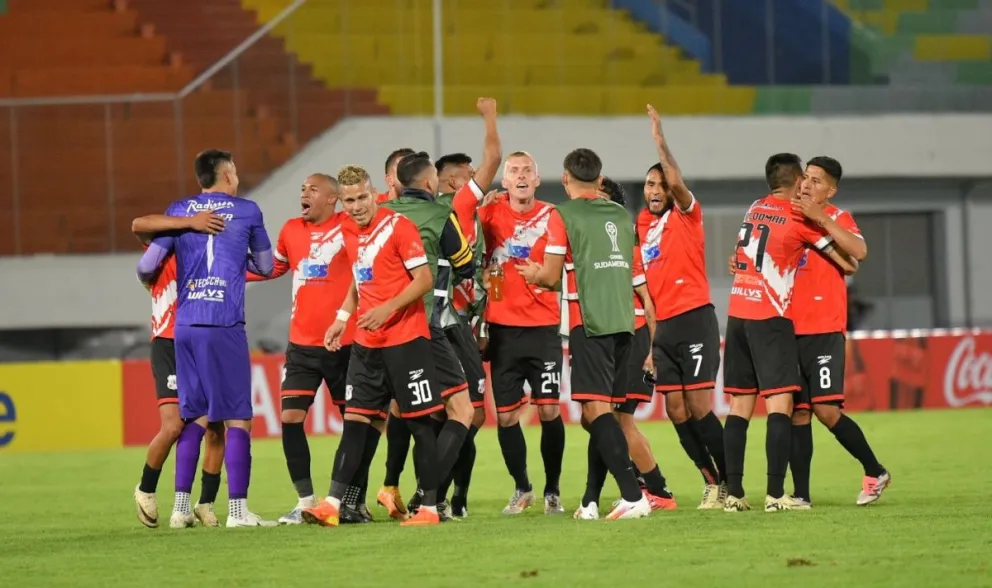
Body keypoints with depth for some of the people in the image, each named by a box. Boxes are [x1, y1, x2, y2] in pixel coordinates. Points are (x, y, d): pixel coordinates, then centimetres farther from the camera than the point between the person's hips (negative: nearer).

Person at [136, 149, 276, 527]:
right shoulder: (246, 211, 6)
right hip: (224, 326, -4)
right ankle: (237, 510, -6)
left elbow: (147, 265, 7)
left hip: (184, 326, 4)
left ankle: (182, 506, 10)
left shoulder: (178, 211, 11)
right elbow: (266, 267, 16)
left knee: (195, 417, 13)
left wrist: (147, 279, 30)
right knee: (236, 418, -1)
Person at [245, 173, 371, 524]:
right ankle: (306, 501, 2)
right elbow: (271, 268, 22)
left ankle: (355, 500, 14)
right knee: (291, 417, -6)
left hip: (343, 343, -4)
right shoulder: (291, 231, 8)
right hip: (302, 346, 4)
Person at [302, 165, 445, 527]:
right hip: (366, 343, 7)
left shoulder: (398, 226, -11)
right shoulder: (350, 232, 10)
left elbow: (424, 281, -13)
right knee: (354, 420, 2)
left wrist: (388, 308, -23)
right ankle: (332, 505, -2)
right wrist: (343, 317, 13)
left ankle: (430, 507, 3)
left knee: (419, 422, -2)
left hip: (406, 339, -7)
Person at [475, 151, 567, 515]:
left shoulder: (550, 217, 0)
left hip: (543, 327, -1)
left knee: (549, 410, -4)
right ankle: (521, 489, 21)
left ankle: (552, 491, 10)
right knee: (505, 415, 3)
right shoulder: (491, 214, 1)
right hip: (502, 328, 1)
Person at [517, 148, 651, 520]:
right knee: (600, 413, 12)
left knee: (597, 409, -10)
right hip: (623, 321, 7)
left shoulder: (563, 215, -4)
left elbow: (551, 277, -5)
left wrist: (534, 275, 19)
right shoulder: (622, 216, 15)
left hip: (589, 322, -6)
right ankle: (590, 503, 15)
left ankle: (632, 496, -23)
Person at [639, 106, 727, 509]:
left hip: (694, 319, -6)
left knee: (699, 407, -10)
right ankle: (712, 483, 11)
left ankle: (731, 483, -3)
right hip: (663, 325, 6)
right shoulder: (642, 224, 14)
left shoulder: (686, 215, -2)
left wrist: (659, 141, -15)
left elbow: (676, 181, -21)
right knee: (676, 411, 3)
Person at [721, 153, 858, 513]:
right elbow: (849, 264, 3)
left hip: (737, 316, 6)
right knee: (779, 405, -7)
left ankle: (733, 493, 3)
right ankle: (775, 494, -16)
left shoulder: (754, 210, 13)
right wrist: (847, 265, 23)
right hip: (771, 319, -6)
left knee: (739, 406, 7)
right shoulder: (800, 217, -4)